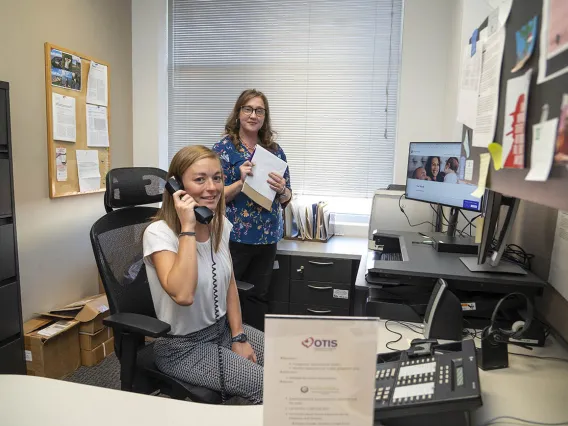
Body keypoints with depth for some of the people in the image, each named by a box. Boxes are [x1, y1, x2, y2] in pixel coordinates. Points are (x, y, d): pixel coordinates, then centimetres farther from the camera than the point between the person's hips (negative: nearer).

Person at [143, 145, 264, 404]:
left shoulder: (221, 224, -1)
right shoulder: (159, 233, -22)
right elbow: (183, 295, -38)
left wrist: (238, 336, 2)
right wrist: (188, 227, -34)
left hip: (222, 327, 7)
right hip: (182, 347, -6)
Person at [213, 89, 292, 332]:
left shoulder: (274, 150, 7)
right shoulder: (224, 148, -4)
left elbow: (286, 198, 9)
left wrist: (282, 189, -13)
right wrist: (241, 181, -22)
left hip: (267, 237, 4)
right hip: (234, 237, -4)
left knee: (258, 297, 13)